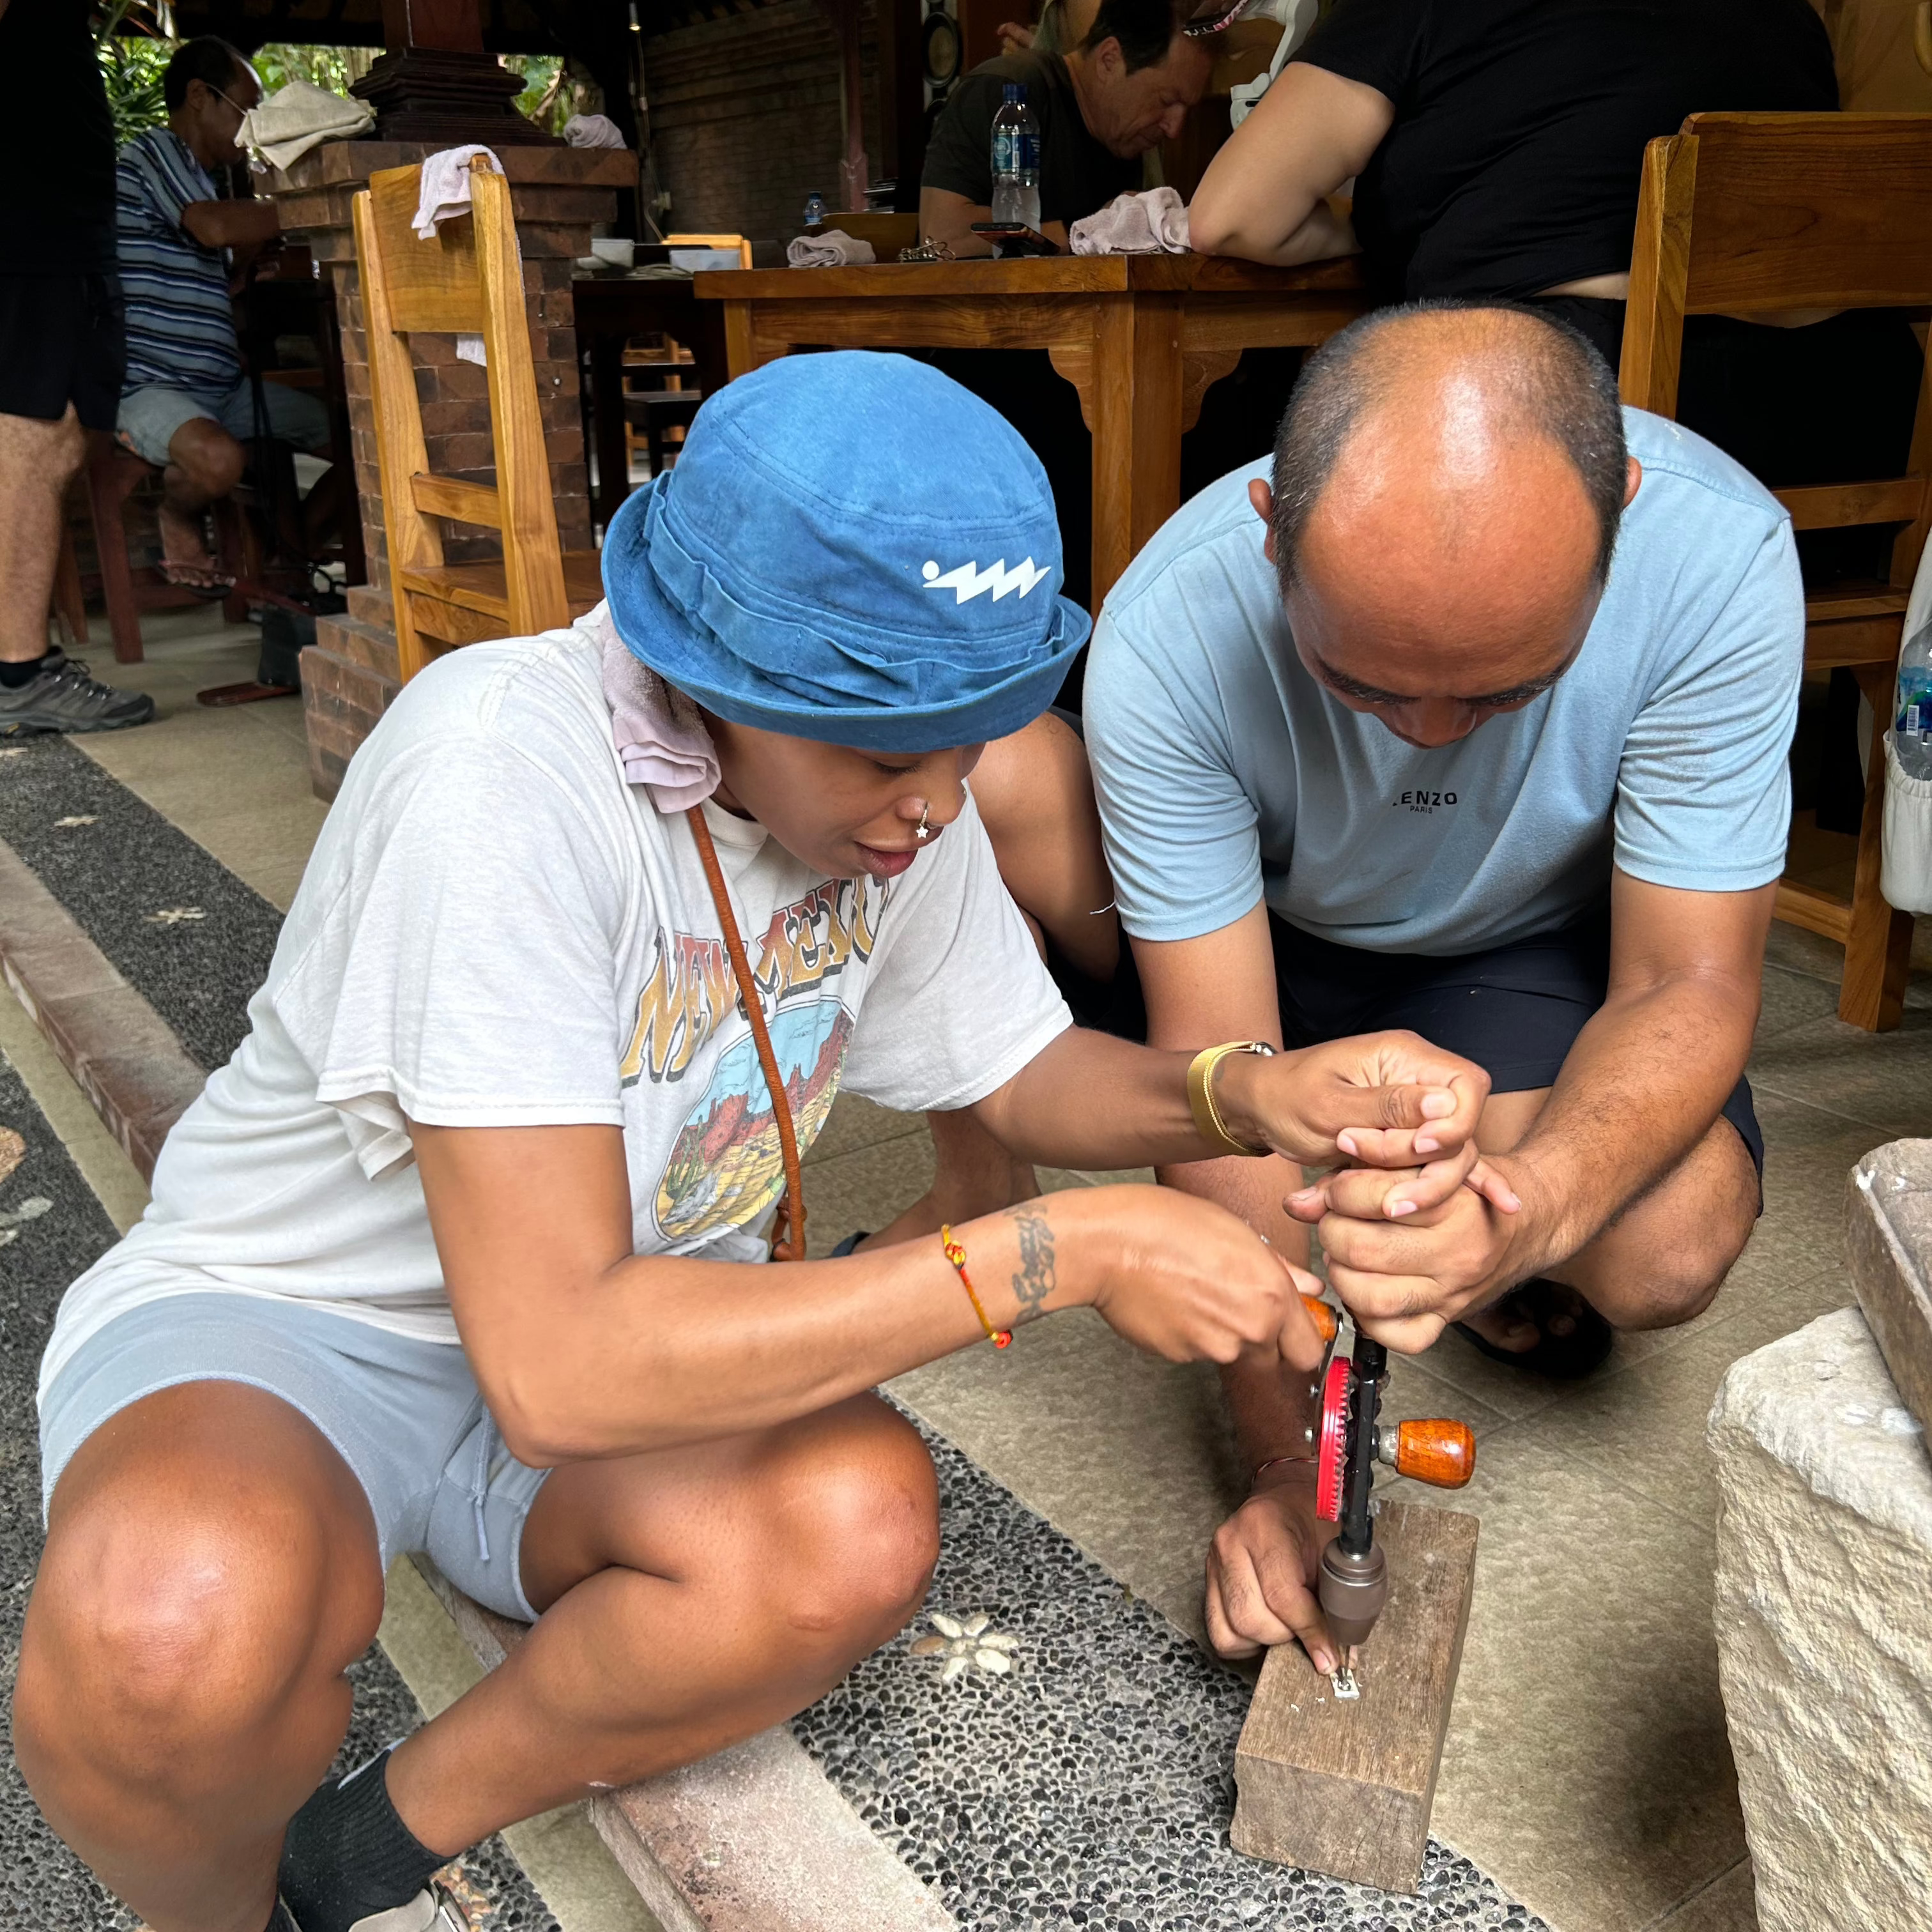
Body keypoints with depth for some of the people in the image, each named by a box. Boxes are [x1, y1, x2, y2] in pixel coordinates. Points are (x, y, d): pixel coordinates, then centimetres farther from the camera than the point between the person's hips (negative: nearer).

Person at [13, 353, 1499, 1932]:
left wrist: (1254, 1095, -16)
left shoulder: (894, 774, -9)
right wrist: (1062, 1256, -32)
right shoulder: (509, 772, -31)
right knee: (186, 1609, -38)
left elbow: (1022, 1071, 6)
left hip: (624, 1337, 5)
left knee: (861, 1527, -27)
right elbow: (556, 1366, -34)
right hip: (283, 1324, -4)